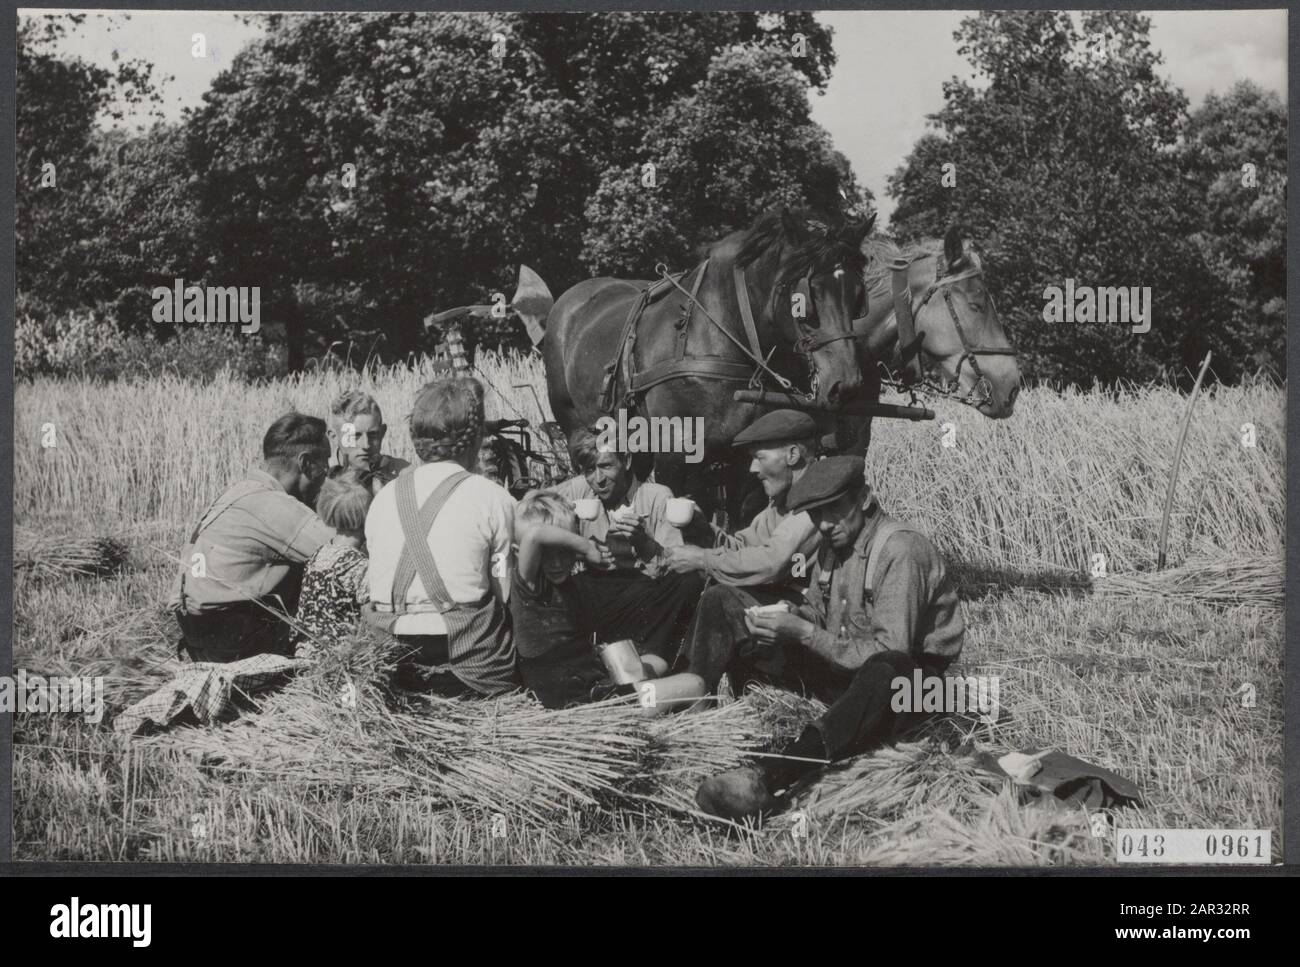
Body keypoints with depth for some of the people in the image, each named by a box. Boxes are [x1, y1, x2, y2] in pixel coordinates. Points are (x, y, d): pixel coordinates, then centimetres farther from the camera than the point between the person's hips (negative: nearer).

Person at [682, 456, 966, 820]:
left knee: (884, 671, -49)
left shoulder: (900, 550, -20)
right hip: (840, 667, 8)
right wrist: (785, 621, -9)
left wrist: (804, 633, -29)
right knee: (721, 602, 4)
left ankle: (771, 778, -64)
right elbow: (815, 612, 15)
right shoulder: (836, 541, 4)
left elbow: (889, 652, -27)